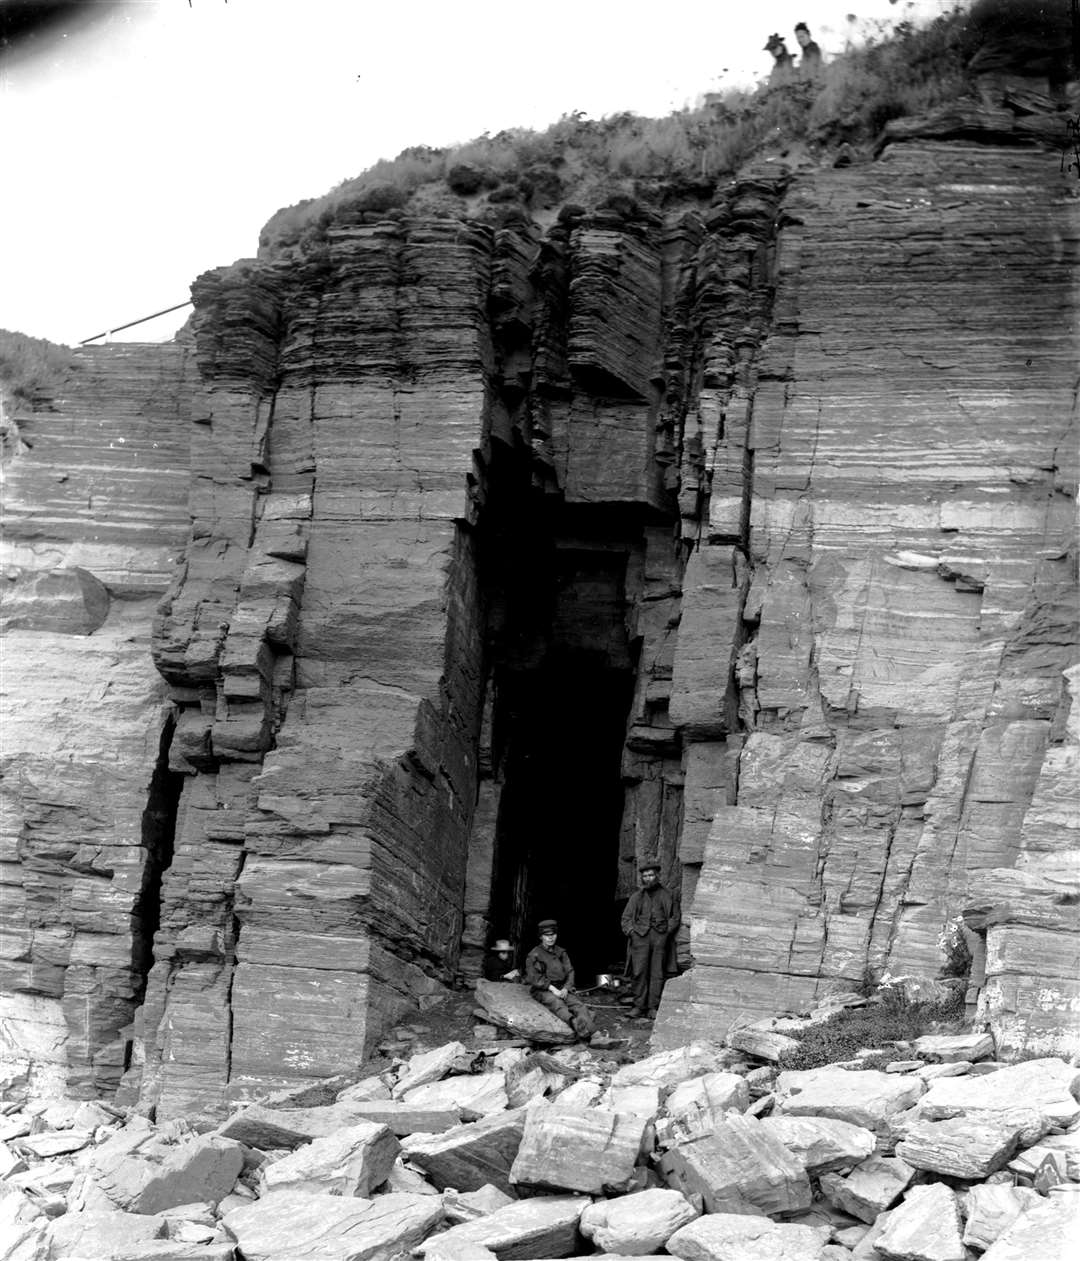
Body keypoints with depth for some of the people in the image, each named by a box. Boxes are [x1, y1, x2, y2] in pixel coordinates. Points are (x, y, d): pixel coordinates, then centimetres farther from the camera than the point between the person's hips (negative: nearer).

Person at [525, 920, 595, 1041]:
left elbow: (570, 972, 12)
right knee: (557, 1004, -36)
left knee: (577, 1004, -26)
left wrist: (565, 989, -8)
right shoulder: (534, 955, 3)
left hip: (562, 989, 4)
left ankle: (590, 1031, -52)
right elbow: (534, 977, -5)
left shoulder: (561, 952, 18)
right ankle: (574, 1023, -66)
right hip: (542, 990, -4)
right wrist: (553, 989, -15)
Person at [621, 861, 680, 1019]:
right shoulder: (636, 897, 20)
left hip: (660, 935, -1)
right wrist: (631, 931, 1)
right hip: (640, 936, 1)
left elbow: (676, 916, 12)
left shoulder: (668, 895, 15)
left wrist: (668, 930, -3)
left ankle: (653, 1007, -3)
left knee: (657, 973, -5)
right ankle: (639, 1005, -3)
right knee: (639, 972, -7)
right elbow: (626, 917, 18)